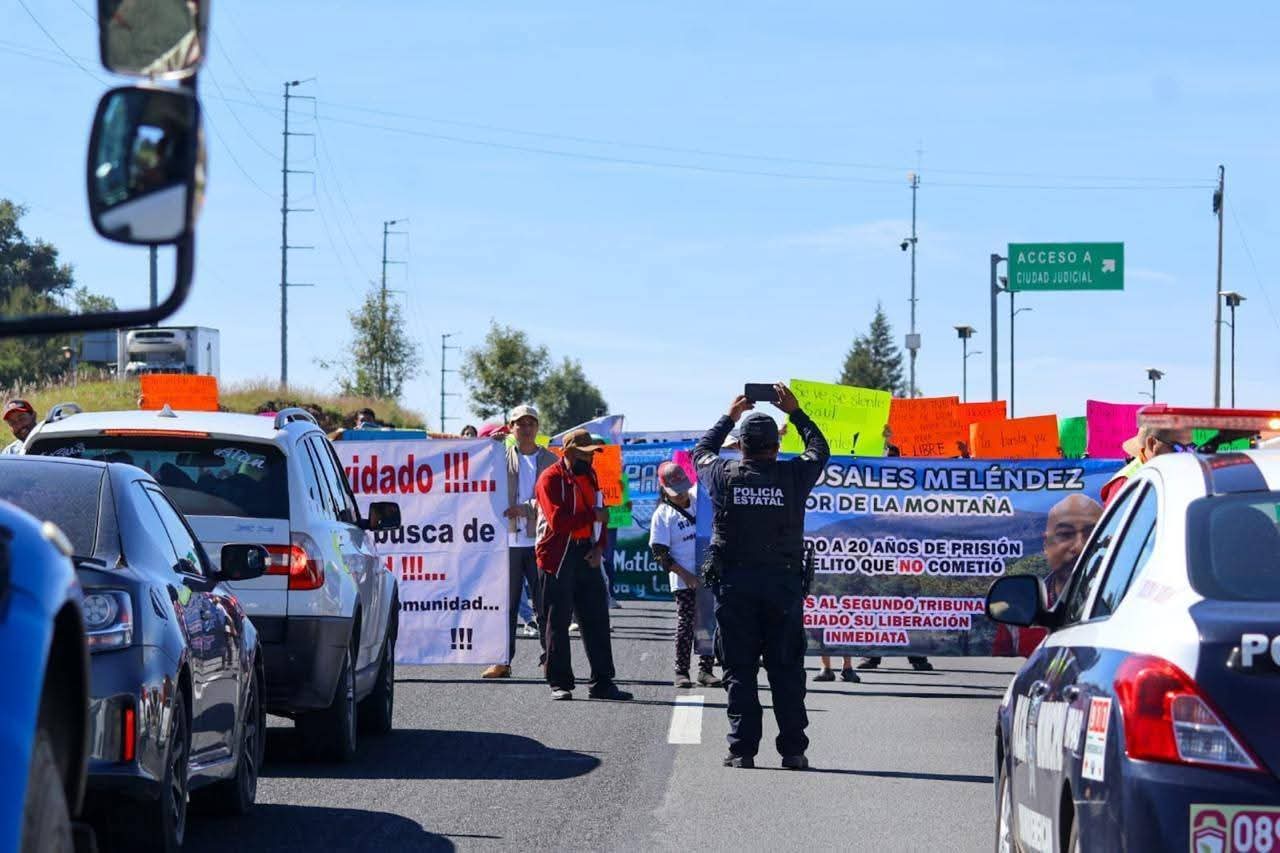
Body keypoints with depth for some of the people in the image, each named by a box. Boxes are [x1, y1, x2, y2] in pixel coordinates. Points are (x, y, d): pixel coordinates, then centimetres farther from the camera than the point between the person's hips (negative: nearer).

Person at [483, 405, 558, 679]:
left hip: (539, 540, -1)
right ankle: (502, 661, 6)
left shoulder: (550, 460, 8)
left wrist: (525, 509, -15)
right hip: (509, 540, 1)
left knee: (544, 602, 0)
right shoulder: (501, 458, 10)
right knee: (506, 603, 2)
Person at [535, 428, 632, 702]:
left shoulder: (589, 477, 16)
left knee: (597, 619, 6)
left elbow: (600, 517, 18)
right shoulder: (551, 479, -9)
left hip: (587, 556, 7)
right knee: (557, 622, -1)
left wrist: (599, 547, 1)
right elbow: (558, 520, -20)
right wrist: (592, 516, -12)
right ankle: (560, 683, 4)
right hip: (558, 556, -7)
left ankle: (602, 682, 11)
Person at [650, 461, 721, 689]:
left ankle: (706, 669, 12)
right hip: (684, 581, -4)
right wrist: (685, 574, -15)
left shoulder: (698, 498, 7)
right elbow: (660, 553, -8)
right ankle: (681, 672, 6)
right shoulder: (662, 514, -5)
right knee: (686, 623, -2)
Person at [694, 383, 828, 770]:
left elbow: (701, 451, 22)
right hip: (783, 582, 0)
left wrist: (730, 416, 32)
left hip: (734, 582, 0)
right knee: (786, 669, 5)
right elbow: (820, 449, 20)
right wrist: (795, 412, 28)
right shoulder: (792, 476, -2)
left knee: (740, 670, 4)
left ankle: (742, 749, 0)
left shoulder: (724, 476, -1)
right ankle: (793, 749, 4)